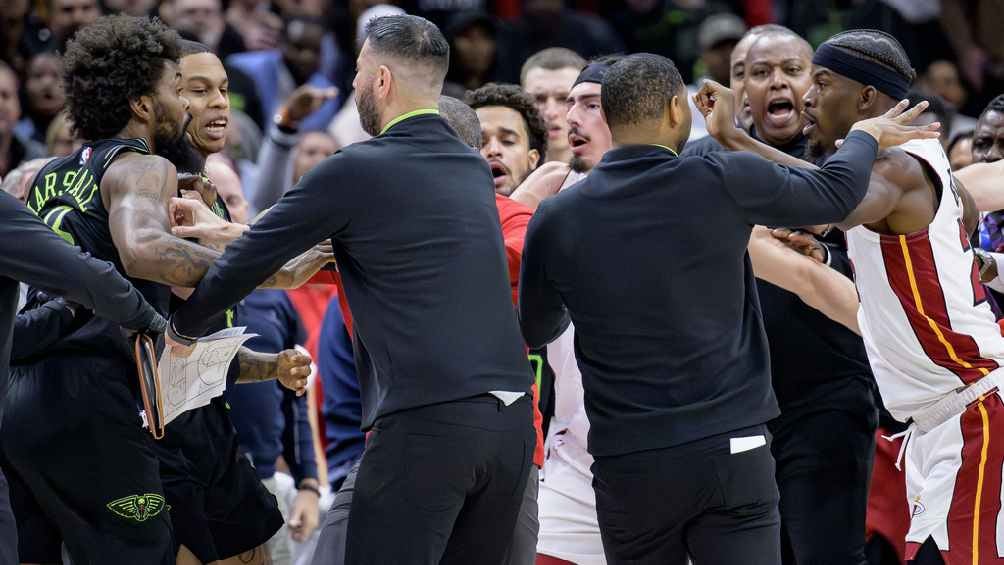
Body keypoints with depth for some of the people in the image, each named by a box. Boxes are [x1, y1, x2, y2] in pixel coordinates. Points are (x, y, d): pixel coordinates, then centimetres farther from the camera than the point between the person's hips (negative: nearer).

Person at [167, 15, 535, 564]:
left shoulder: (356, 169, -4)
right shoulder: (474, 170, 17)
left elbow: (250, 260, 4)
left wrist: (183, 325, 22)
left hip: (426, 421, -7)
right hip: (512, 418, 7)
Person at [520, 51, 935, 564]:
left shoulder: (555, 220, -1)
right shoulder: (723, 183, -7)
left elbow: (535, 330, 18)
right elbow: (837, 193, 11)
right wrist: (865, 137, 33)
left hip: (627, 465, 2)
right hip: (730, 450, -2)